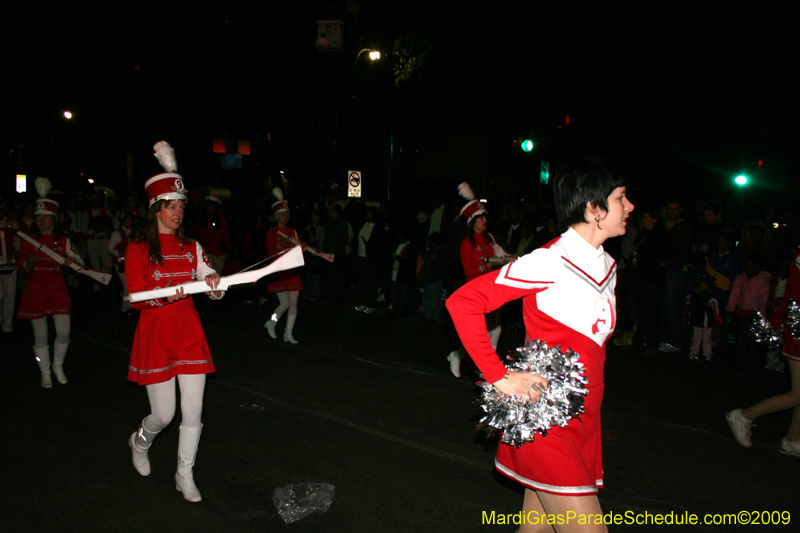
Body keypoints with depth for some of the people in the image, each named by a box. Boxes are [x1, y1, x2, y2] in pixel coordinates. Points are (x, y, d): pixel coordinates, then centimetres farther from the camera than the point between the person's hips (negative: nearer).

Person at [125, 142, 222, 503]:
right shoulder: (138, 250, -1)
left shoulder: (191, 248, 10)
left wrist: (213, 283, -21)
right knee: (164, 414, 2)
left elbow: (215, 291, 2)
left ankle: (185, 475, 17)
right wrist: (165, 294, -26)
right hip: (155, 336, -3)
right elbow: (137, 298, -8)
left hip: (189, 333, 3)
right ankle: (140, 443, 37)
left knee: (193, 409, 1)